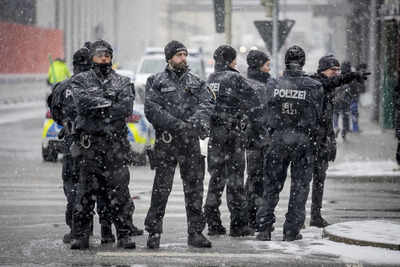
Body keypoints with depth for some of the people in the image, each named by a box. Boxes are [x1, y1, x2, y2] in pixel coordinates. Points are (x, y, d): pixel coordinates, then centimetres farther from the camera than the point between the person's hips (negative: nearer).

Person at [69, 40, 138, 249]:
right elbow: (82, 103, -10)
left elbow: (126, 107, -6)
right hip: (89, 144, -1)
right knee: (86, 191, 1)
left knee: (119, 191, -1)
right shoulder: (81, 81, 10)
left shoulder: (122, 82, 12)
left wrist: (98, 110, -9)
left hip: (117, 145, 1)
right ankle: (80, 236, 6)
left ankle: (125, 234, 4)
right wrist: (109, 103, -10)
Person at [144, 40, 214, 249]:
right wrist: (176, 124, -18)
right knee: (161, 189, -3)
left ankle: (195, 232, 10)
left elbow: (207, 103, 0)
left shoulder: (196, 82, 14)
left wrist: (196, 120, -20)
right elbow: (151, 109, -8)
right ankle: (154, 233, 3)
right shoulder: (157, 82, 3)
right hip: (166, 141, -3)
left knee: (194, 188, 4)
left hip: (190, 140, 3)